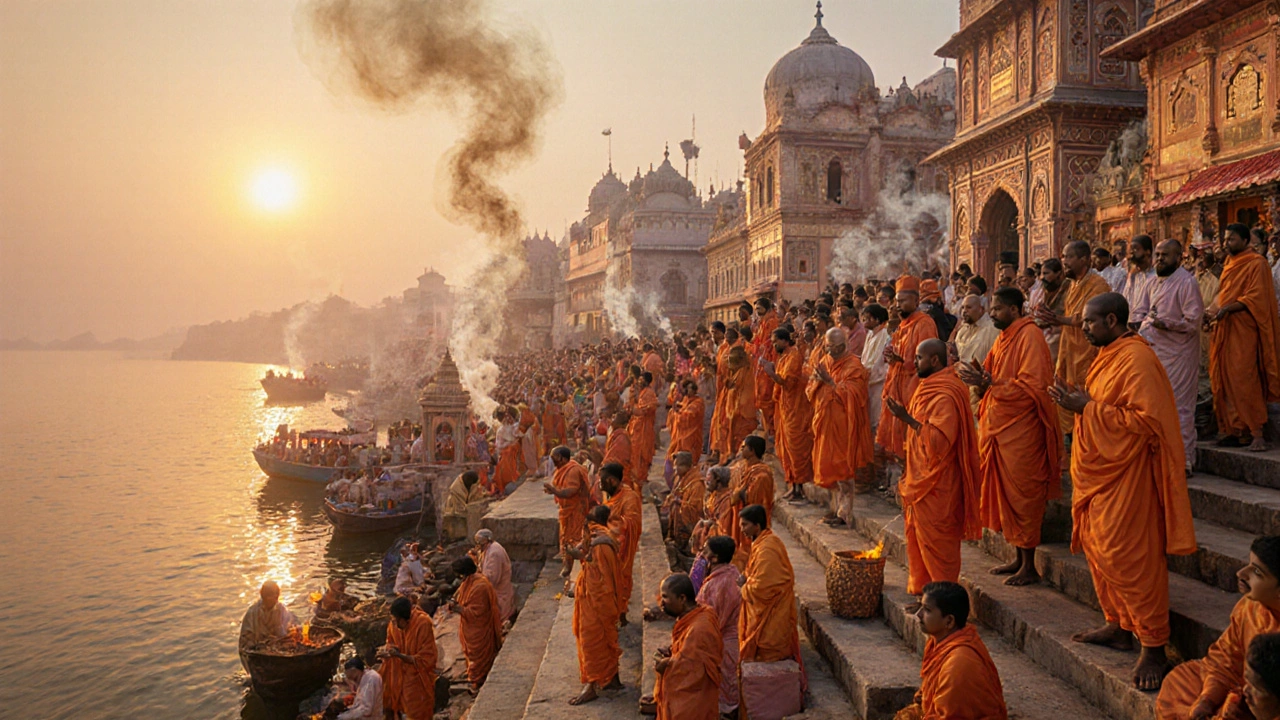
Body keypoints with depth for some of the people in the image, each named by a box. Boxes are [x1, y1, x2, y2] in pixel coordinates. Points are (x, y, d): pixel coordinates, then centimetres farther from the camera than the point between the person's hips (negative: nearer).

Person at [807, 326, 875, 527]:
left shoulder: (853, 366, -10)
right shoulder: (824, 362, 11)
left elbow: (850, 395, -18)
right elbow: (810, 390, 9)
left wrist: (830, 381, -22)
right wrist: (817, 380, -12)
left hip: (844, 425, -7)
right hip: (826, 423, 7)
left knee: (843, 469, -4)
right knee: (832, 467, 12)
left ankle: (845, 514, 3)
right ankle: (839, 508, 22)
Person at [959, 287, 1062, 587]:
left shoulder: (1030, 337, -13)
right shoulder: (1003, 339, 15)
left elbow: (1033, 387, -21)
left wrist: (990, 383, -23)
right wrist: (980, 379, -4)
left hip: (1021, 431, -9)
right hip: (998, 428, 9)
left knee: (1022, 497, -2)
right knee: (1005, 495, 12)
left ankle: (1029, 567, 7)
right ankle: (1019, 558, 23)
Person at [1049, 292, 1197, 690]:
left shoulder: (1137, 359, -18)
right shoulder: (1108, 357, 13)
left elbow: (1146, 421, -25)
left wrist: (1088, 407, -21)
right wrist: (1076, 401, 5)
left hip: (1125, 480, -10)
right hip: (1098, 474, 10)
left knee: (1129, 560, -6)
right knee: (1098, 551, 16)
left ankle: (1154, 648, 5)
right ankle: (1118, 627, 29)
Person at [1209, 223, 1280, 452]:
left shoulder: (1256, 263, -5)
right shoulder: (1229, 264, 18)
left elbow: (1255, 298, -13)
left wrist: (1227, 309, -21)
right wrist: (1215, 309, 6)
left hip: (1243, 331, -8)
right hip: (1224, 330, 8)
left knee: (1243, 380, -11)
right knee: (1226, 380, 5)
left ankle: (1256, 433, -7)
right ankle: (1235, 430, 10)